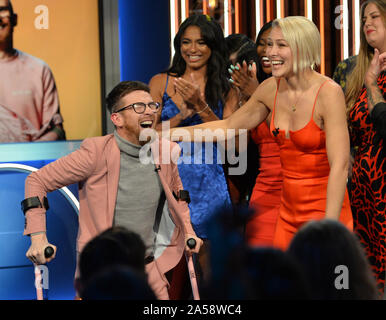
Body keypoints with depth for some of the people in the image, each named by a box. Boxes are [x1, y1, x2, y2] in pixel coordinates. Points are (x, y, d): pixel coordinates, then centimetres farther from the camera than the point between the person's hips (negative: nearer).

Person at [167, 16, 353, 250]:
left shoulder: (329, 92, -17)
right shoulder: (272, 89, 2)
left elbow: (340, 166, -22)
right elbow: (230, 126, 18)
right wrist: (174, 134, 13)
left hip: (325, 210, -6)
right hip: (289, 212, 6)